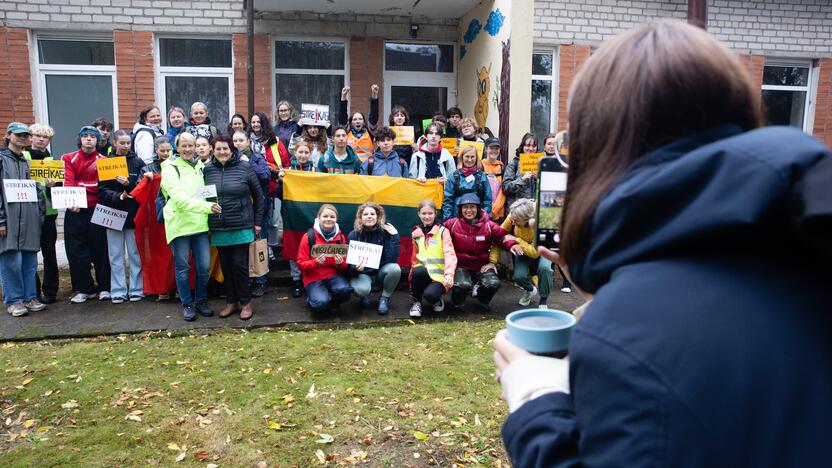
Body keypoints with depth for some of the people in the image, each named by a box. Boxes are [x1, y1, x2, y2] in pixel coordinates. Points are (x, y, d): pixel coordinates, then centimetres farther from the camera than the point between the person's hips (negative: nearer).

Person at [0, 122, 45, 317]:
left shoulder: (29, 161, 18)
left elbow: (38, 190, 19)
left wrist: (40, 216, 10)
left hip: (30, 219, 5)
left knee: (30, 260, 7)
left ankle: (29, 297, 15)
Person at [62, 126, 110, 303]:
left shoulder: (102, 160, 5)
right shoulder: (69, 159, 9)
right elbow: (68, 182, -6)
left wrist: (78, 187, -19)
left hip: (96, 210, -2)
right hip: (74, 211, 2)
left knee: (100, 249, 1)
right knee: (75, 250, 3)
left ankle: (104, 288, 13)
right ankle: (84, 289, 14)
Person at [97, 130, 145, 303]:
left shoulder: (138, 162, 4)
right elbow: (102, 191, -1)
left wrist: (128, 184, -18)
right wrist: (118, 196, -17)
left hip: (133, 214, -1)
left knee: (135, 254, 4)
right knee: (116, 256, 6)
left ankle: (136, 289, 12)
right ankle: (118, 291, 12)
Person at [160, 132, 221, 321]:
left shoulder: (201, 166, 12)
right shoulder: (171, 168, -5)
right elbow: (179, 198, -17)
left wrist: (210, 206, 2)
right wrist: (206, 206, -24)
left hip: (200, 224, 4)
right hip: (179, 225, -4)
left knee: (204, 266, 5)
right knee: (183, 267, 6)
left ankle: (201, 301, 23)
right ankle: (187, 304, 19)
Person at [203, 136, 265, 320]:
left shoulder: (245, 168, -3)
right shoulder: (208, 170, 4)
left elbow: (258, 196, 2)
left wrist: (258, 222, 0)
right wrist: (207, 216, 7)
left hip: (241, 227, -3)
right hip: (218, 229, 3)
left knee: (239, 265, -3)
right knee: (226, 266, 10)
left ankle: (246, 303, 13)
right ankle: (231, 302, 24)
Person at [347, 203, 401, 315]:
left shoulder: (385, 232, -10)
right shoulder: (354, 235, -10)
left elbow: (392, 259, -20)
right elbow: (350, 263, -11)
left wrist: (394, 236, -24)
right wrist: (356, 267, -35)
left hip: (380, 272, 2)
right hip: (362, 273, -2)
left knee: (395, 268, -31)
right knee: (362, 289, -35)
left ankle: (384, 298, -3)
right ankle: (366, 296, 5)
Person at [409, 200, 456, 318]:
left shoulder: (443, 231, 0)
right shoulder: (416, 234, 13)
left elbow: (450, 253, -13)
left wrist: (449, 273, -28)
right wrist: (415, 270, 5)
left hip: (439, 276, -3)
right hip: (421, 275, 3)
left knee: (430, 294, -34)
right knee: (419, 271, -34)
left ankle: (437, 300, 4)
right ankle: (415, 301, -9)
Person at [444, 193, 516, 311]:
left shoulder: (488, 225, -1)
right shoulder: (452, 224, -4)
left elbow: (503, 236, 1)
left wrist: (512, 244, -19)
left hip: (482, 266, 2)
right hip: (461, 266, -2)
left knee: (493, 283, -25)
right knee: (463, 285, -33)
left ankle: (483, 299, 14)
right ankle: (457, 301, 7)